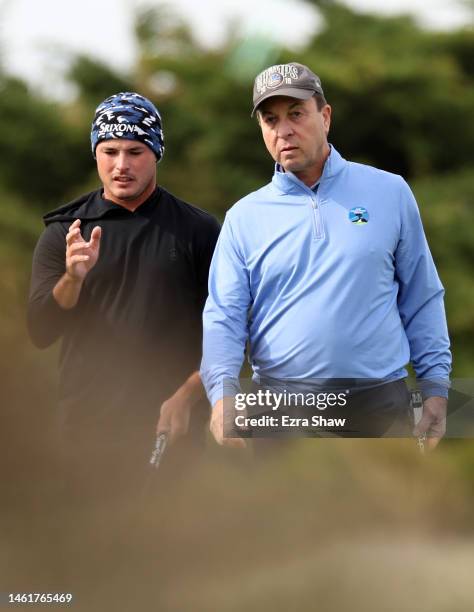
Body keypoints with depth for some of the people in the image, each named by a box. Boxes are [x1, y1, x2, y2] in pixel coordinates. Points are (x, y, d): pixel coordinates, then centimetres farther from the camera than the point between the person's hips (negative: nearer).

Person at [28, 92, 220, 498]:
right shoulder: (64, 231, 5)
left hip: (171, 424, -1)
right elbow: (40, 333, -1)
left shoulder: (199, 231, 1)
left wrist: (188, 396, -11)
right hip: (88, 427, 1)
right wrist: (72, 277, -18)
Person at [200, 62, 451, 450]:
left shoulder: (390, 193, 5)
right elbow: (224, 317, -1)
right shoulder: (244, 217, 5)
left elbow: (421, 300, 8)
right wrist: (223, 391, -19)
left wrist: (436, 388, 3)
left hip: (378, 403, 0)